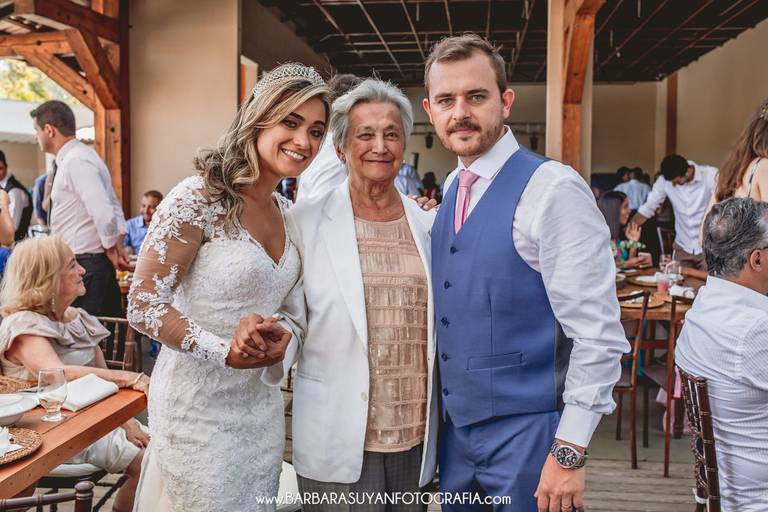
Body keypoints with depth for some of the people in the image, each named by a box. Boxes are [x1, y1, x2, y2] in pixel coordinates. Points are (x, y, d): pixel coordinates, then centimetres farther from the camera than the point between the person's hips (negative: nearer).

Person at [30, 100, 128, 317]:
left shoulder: (76, 161, -15)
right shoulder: (78, 157, 16)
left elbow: (103, 213, -24)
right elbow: (114, 208, 18)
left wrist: (111, 250, -10)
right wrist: (117, 248, 8)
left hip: (84, 265, -10)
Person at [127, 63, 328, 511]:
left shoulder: (287, 212, 5)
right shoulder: (199, 198, -17)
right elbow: (143, 306, -17)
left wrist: (282, 334, -8)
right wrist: (226, 352, -24)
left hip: (262, 403, 7)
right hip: (200, 404, -7)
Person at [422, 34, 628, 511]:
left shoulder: (552, 190, -17)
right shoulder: (452, 189, 5)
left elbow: (598, 335, -18)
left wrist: (570, 453, -18)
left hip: (526, 435, -7)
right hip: (456, 427, 7)